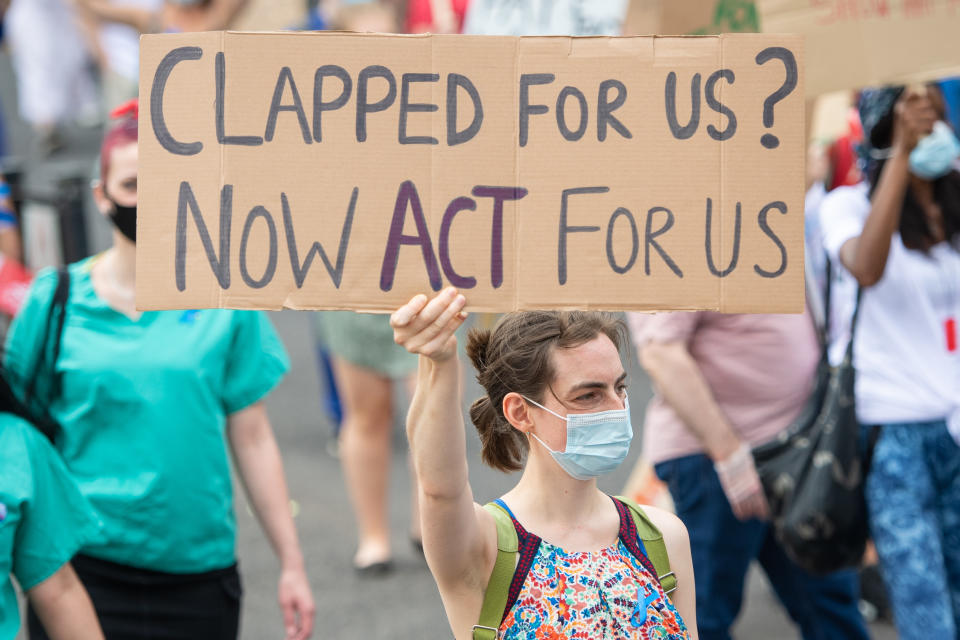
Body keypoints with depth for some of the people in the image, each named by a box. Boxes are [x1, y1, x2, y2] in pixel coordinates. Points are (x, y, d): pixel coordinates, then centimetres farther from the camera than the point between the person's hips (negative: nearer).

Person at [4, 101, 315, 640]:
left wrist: (292, 564, 6)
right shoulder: (56, 301, 1)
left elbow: (252, 438, 6)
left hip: (197, 570, 1)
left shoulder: (225, 302, 3)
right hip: (84, 568, -1)